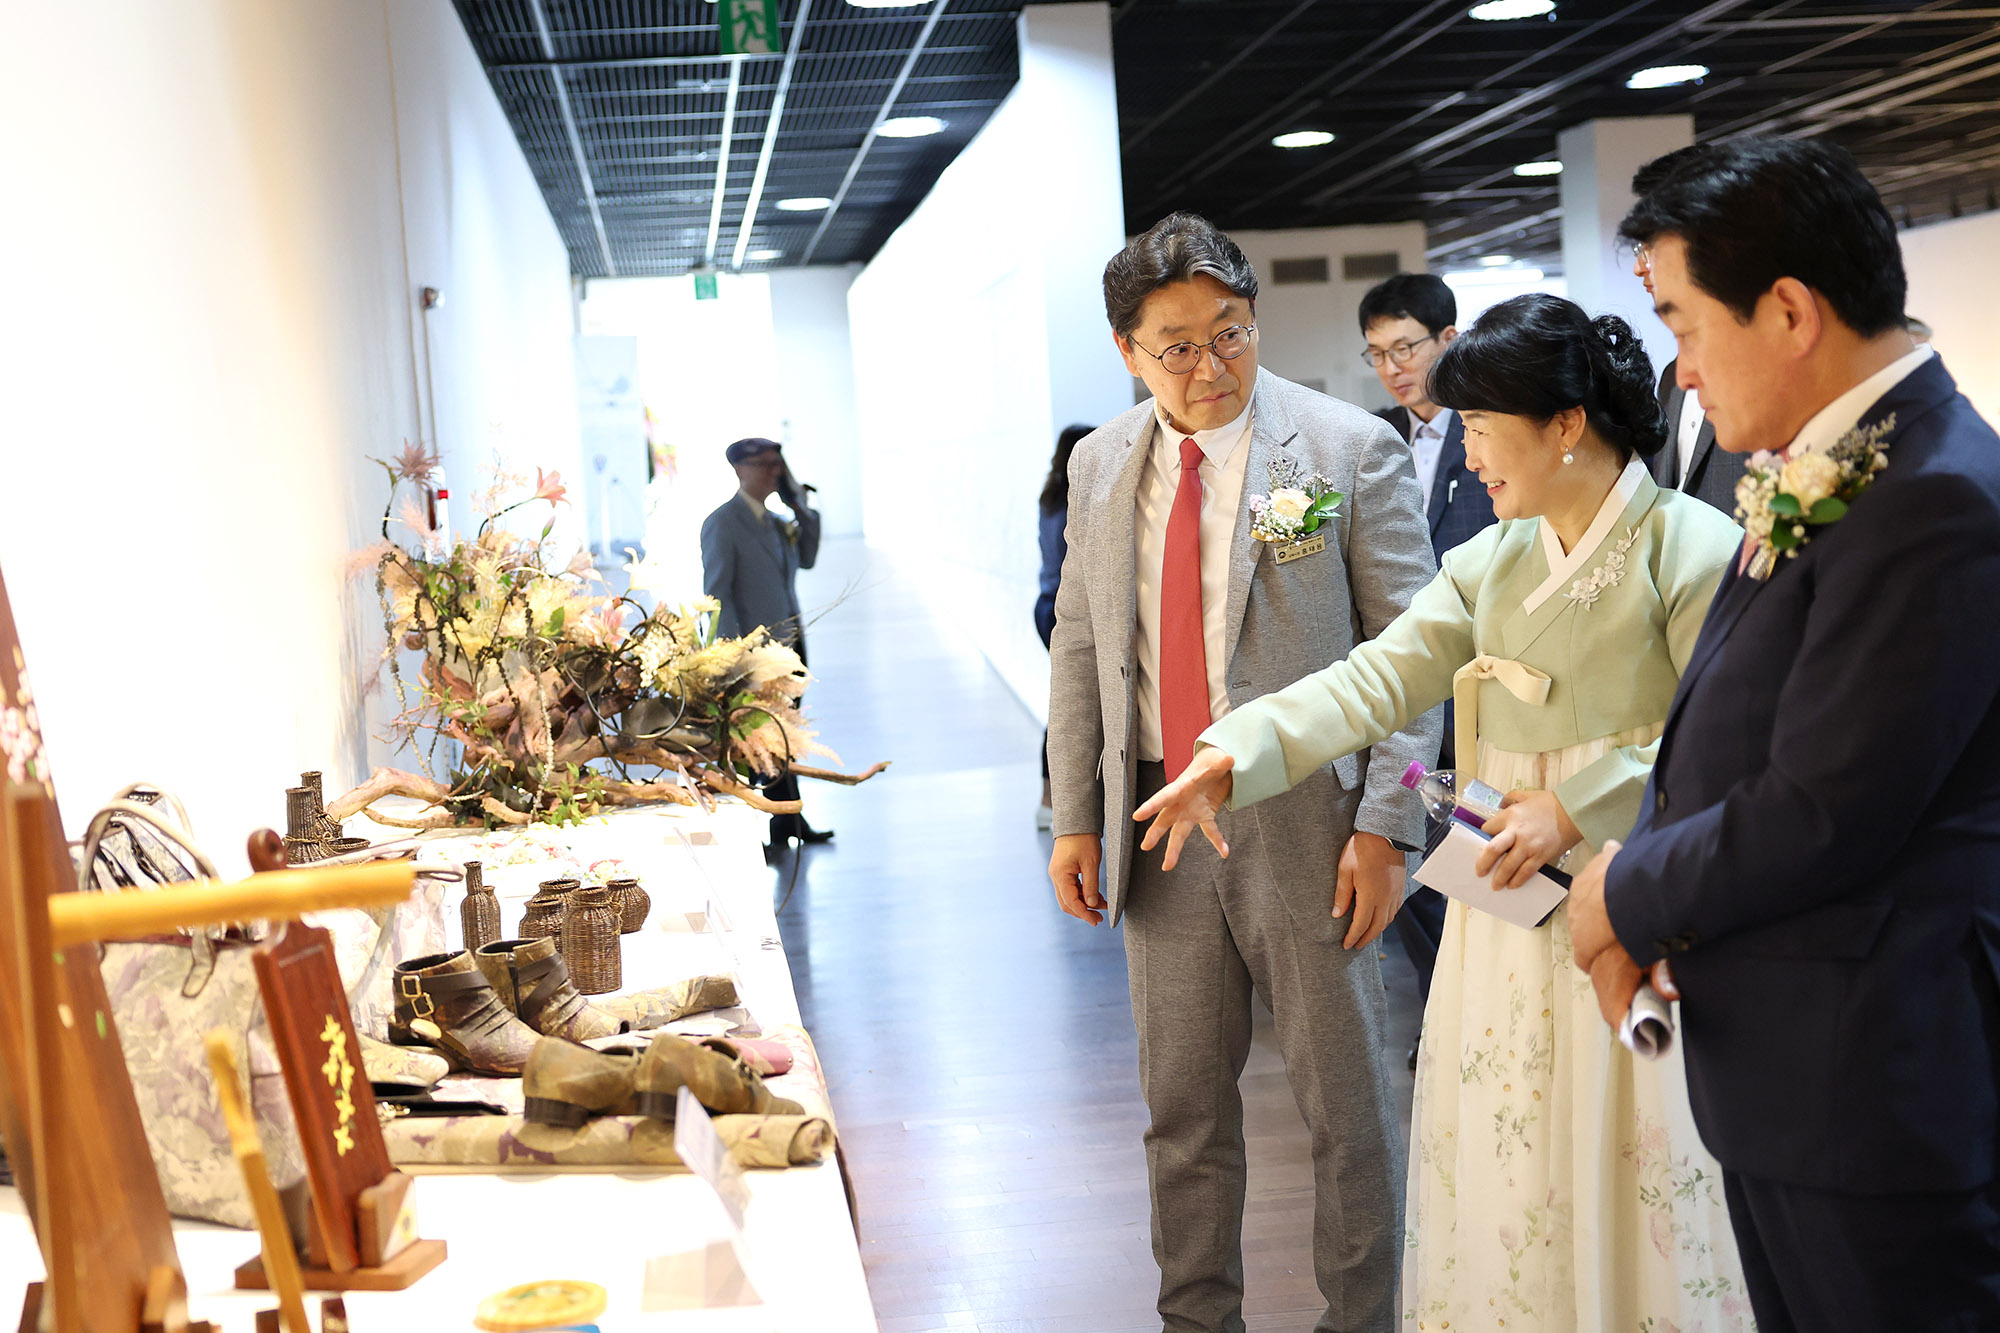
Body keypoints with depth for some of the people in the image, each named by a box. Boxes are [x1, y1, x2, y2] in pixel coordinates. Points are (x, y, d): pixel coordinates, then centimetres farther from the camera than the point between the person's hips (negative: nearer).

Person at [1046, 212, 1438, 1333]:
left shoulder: (1352, 449, -8)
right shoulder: (1101, 467, 7)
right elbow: (1079, 650, 13)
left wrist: (1385, 826, -15)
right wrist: (1075, 817, 8)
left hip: (1307, 821, -4)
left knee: (1347, 1103, 6)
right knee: (1182, 1103, 15)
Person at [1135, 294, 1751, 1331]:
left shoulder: (1693, 550, -9)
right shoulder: (1490, 561, 10)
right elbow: (1380, 677, 1)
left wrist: (1578, 806, -21)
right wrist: (1242, 751, -12)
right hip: (1504, 904, 6)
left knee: (1625, 1185, 3)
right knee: (1493, 1164, 14)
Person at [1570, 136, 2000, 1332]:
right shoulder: (1819, 471, 9)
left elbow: (1824, 816, -24)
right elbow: (1721, 729, 13)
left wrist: (1630, 895, -8)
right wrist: (1635, 904, -2)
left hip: (1874, 1085, -9)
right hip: (1780, 1071, 9)